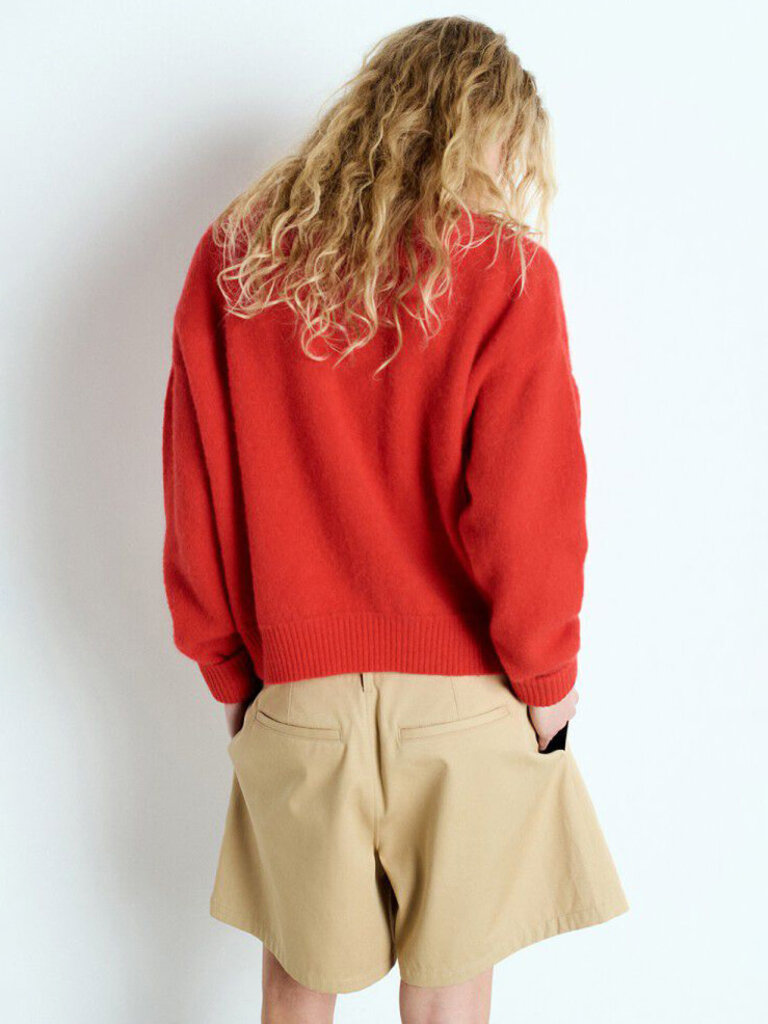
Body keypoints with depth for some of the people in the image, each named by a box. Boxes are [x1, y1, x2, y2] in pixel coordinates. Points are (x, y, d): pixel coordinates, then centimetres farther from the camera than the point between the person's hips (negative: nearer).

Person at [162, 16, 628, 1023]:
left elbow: (195, 510, 0)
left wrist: (231, 673, 10)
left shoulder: (232, 259, -1)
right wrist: (547, 680, 0)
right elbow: (525, 517, -15)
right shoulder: (504, 270, -11)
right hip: (464, 697, -2)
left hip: (294, 698, 2)